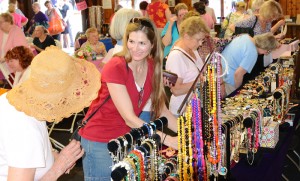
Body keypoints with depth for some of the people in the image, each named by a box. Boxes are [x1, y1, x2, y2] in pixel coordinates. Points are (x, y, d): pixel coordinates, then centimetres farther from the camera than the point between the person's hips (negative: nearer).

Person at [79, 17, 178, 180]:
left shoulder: (152, 67, -3)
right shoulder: (115, 67, -23)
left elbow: (161, 109, 3)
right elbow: (129, 118, -27)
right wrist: (167, 140, -29)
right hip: (100, 142, -6)